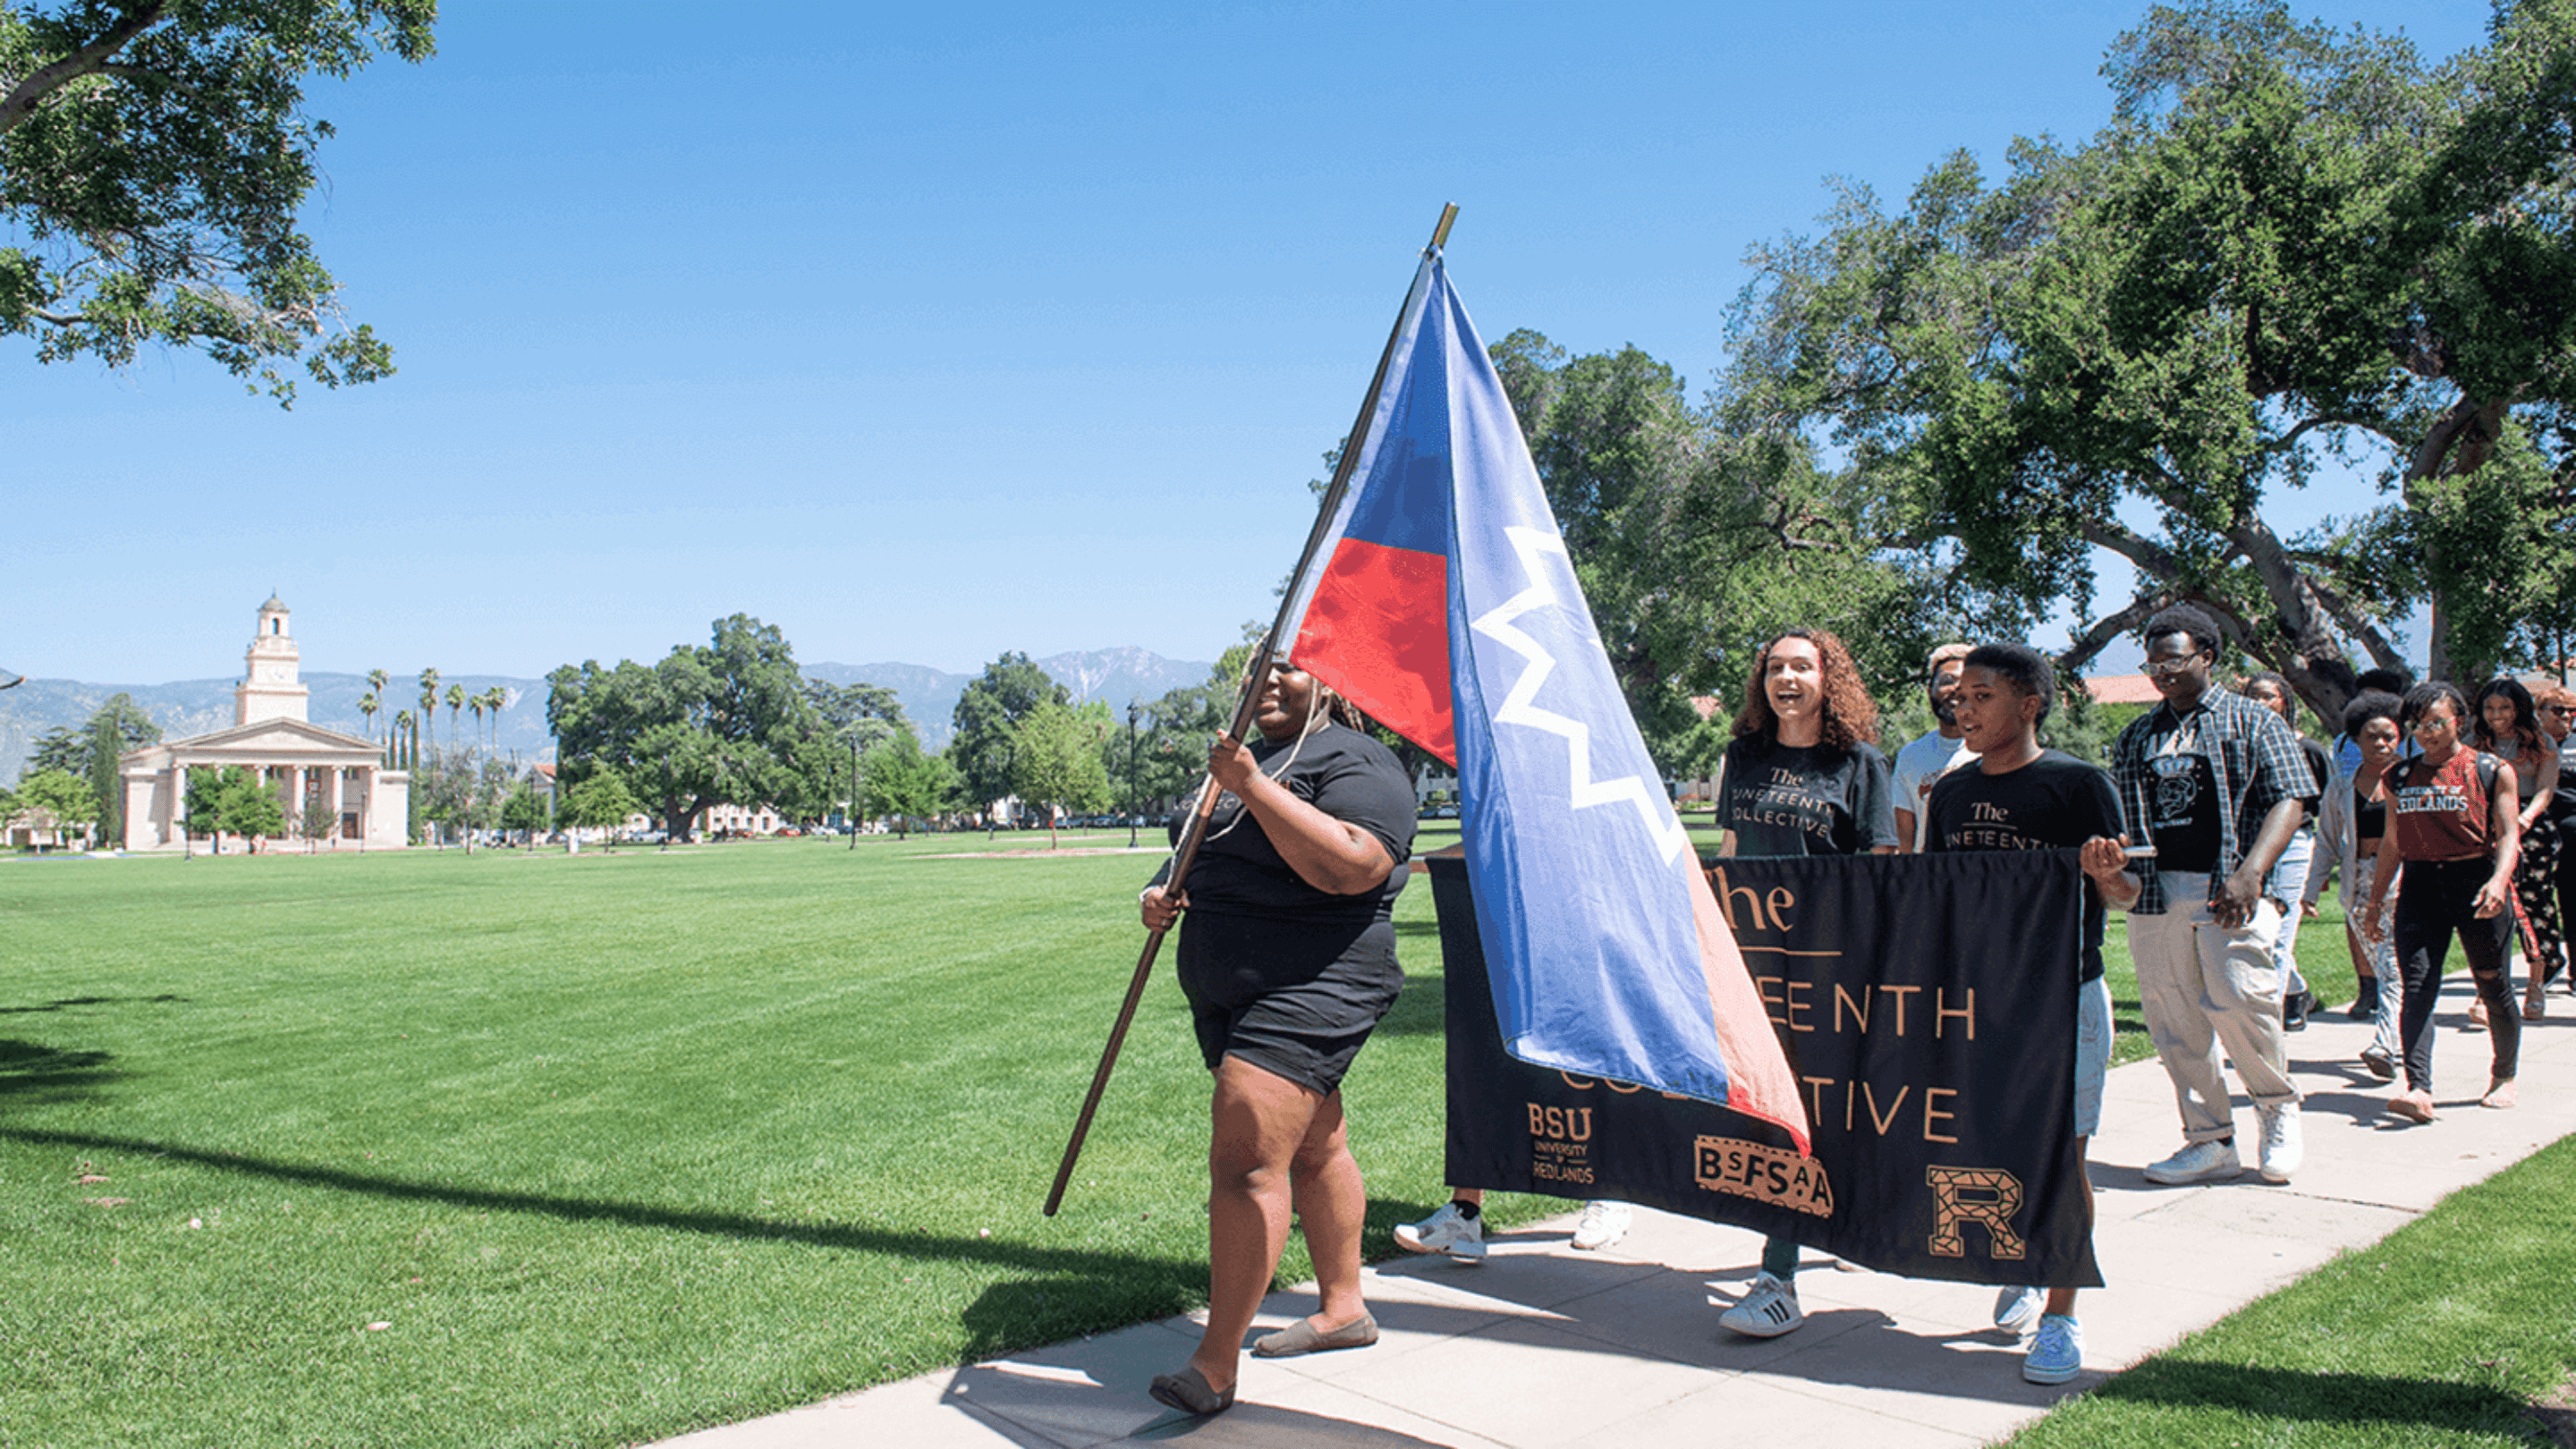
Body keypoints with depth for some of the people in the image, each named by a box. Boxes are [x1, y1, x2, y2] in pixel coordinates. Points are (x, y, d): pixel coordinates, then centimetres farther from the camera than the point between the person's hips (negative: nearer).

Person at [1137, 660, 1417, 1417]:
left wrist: (1254, 789, -27)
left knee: (1247, 1159, -17)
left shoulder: (1357, 765, -9)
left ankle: (1215, 1366, -15)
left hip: (1309, 992, -9)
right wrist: (1163, 892, 5)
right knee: (1313, 1148, 19)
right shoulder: (1247, 758, 19)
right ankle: (1343, 1309, 32)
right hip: (1231, 995, 9)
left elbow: (1348, 866, -26)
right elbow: (1203, 855, 28)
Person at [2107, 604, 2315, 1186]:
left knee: (2239, 1000, -17)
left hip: (2229, 894, -4)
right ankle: (2209, 1141, 12)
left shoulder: (2251, 722, 7)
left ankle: (2278, 1106, 10)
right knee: (2173, 1024, 2)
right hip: (2157, 893, 4)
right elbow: (2121, 819, 19)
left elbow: (2289, 801, -2)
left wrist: (2251, 873, -16)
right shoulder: (2134, 738, 19)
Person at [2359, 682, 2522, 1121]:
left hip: (2475, 882, -2)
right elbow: (2392, 842, 19)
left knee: (2492, 986, 8)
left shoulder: (2491, 771, 3)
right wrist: (2375, 901, 19)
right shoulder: (2402, 777, 14)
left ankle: (2504, 1075, 32)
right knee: (2416, 985, -12)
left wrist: (2499, 879, -23)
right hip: (2420, 883, 3)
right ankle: (2419, 1090, -21)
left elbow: (2507, 833, -5)